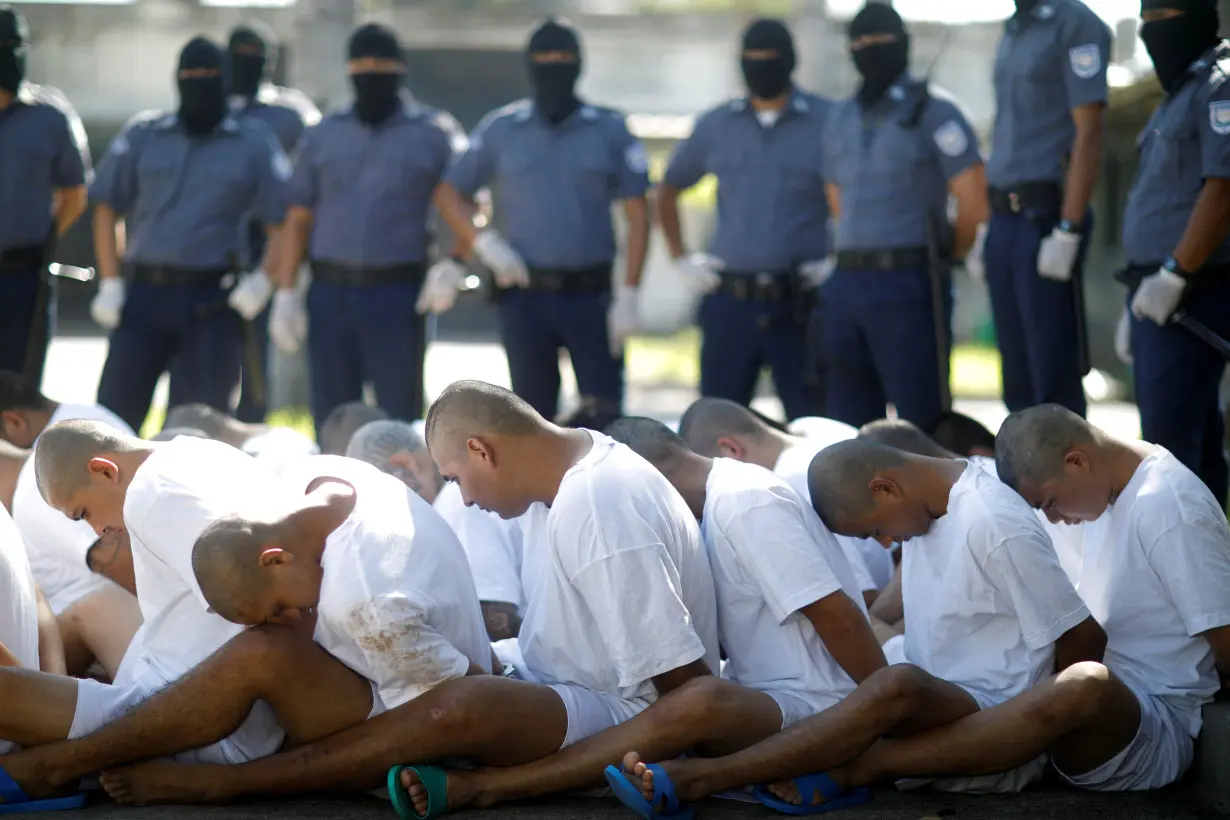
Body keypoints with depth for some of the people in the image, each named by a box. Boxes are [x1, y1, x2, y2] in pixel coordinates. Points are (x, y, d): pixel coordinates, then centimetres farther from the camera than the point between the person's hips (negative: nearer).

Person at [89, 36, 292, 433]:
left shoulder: (255, 144, 6)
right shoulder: (142, 136, 9)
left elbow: (285, 218, 5)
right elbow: (107, 208, 10)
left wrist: (263, 280, -9)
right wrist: (109, 283, 1)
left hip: (212, 301, -1)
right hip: (145, 294, 1)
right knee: (116, 407, -3)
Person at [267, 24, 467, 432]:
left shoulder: (433, 134, 4)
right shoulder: (323, 135, 13)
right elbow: (299, 219, 11)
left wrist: (454, 263, -16)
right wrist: (285, 291, 3)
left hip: (398, 295, -3)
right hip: (330, 292, 3)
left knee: (400, 418, -2)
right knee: (331, 418, 6)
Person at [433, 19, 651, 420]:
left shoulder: (609, 130, 4)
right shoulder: (501, 130, 7)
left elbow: (637, 216, 3)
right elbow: (450, 194, 13)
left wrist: (628, 296, -4)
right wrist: (484, 244, -4)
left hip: (591, 296, -1)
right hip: (525, 295, 1)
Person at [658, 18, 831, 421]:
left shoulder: (826, 122, -2)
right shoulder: (715, 126, 10)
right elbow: (669, 190, 23)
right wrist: (681, 258, 13)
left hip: (800, 303, -3)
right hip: (729, 303, 3)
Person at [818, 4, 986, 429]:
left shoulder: (932, 111, -4)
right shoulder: (841, 119, 16)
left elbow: (974, 202, -6)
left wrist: (937, 259, 5)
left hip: (907, 286, -7)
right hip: (846, 283, 7)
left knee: (921, 423, -7)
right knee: (849, 423, 9)